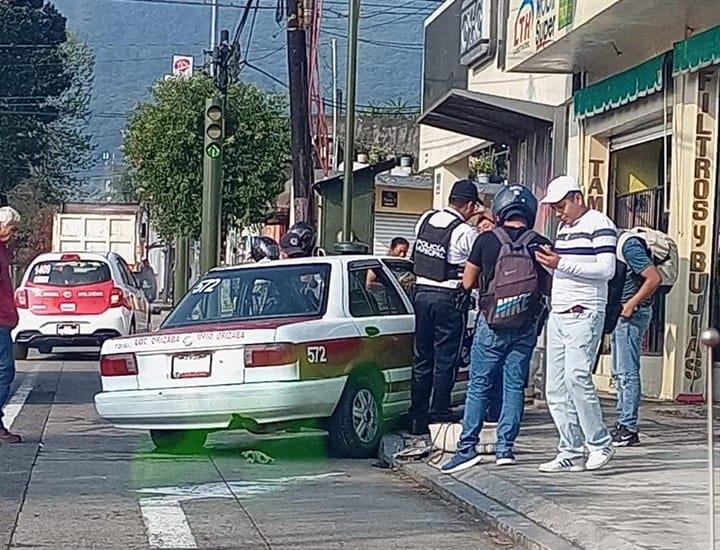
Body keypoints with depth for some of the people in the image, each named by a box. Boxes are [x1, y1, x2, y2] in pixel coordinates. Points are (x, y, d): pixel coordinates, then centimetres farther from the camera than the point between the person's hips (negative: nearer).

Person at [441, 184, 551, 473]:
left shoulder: (487, 240, -7)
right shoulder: (540, 245, -4)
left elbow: (468, 282, 1)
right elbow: (549, 288, 1)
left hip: (491, 325, -2)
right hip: (526, 327, 2)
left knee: (479, 386, 3)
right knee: (514, 386, 8)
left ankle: (468, 447, -1)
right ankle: (505, 448, 7)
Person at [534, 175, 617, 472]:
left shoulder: (599, 224, -5)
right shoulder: (563, 228, 22)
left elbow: (607, 269, -14)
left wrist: (561, 263, -17)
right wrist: (548, 262, 7)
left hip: (584, 314, -9)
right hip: (558, 314, 9)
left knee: (576, 376, -20)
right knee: (556, 389, 3)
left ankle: (600, 443, -7)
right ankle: (570, 453, 7)